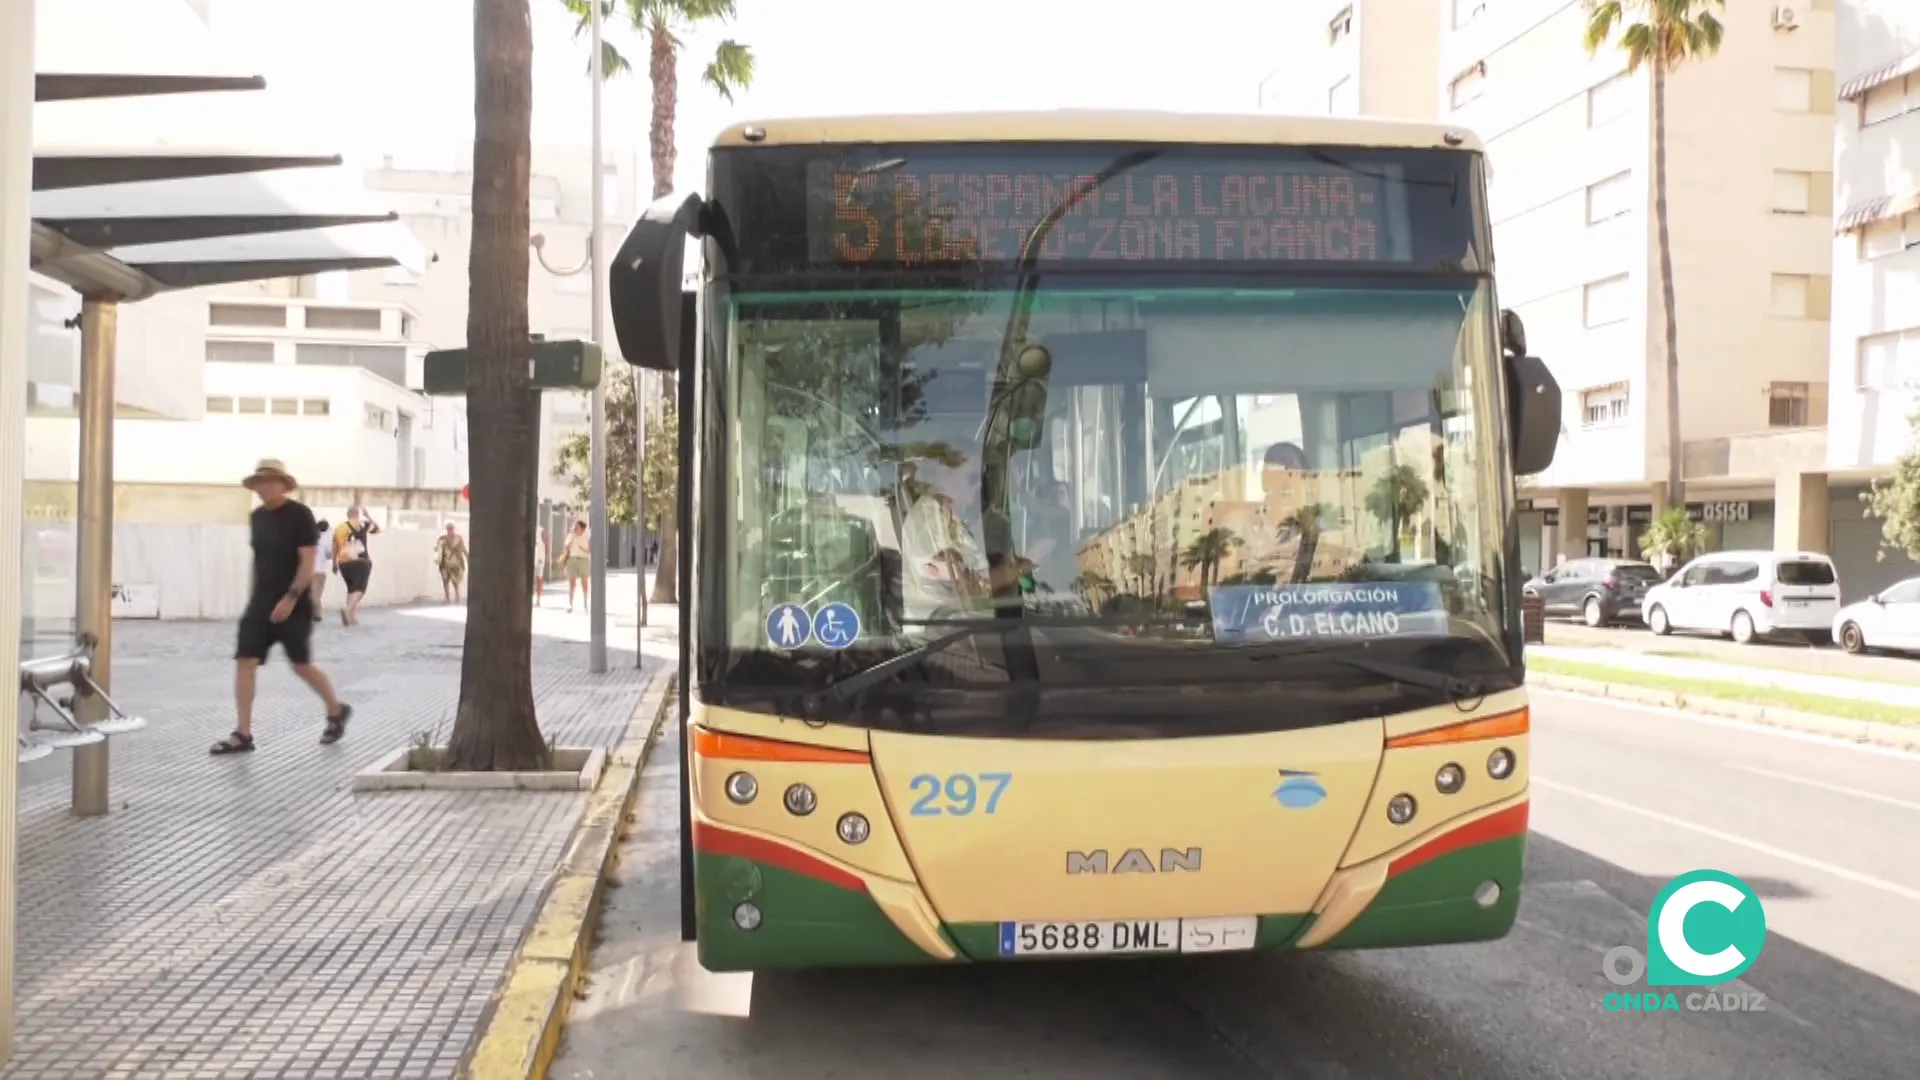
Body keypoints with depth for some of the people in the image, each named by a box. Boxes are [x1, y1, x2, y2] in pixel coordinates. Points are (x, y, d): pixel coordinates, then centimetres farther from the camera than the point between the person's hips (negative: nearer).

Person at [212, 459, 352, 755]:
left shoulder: (299, 515, -11)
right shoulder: (257, 516, 10)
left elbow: (308, 561, -15)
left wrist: (291, 598, -22)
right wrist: (258, 596, 17)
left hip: (292, 605, -6)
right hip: (260, 603, 6)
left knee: (301, 666, 1)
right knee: (244, 662, -3)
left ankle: (336, 712, 24)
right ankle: (242, 734, 0)